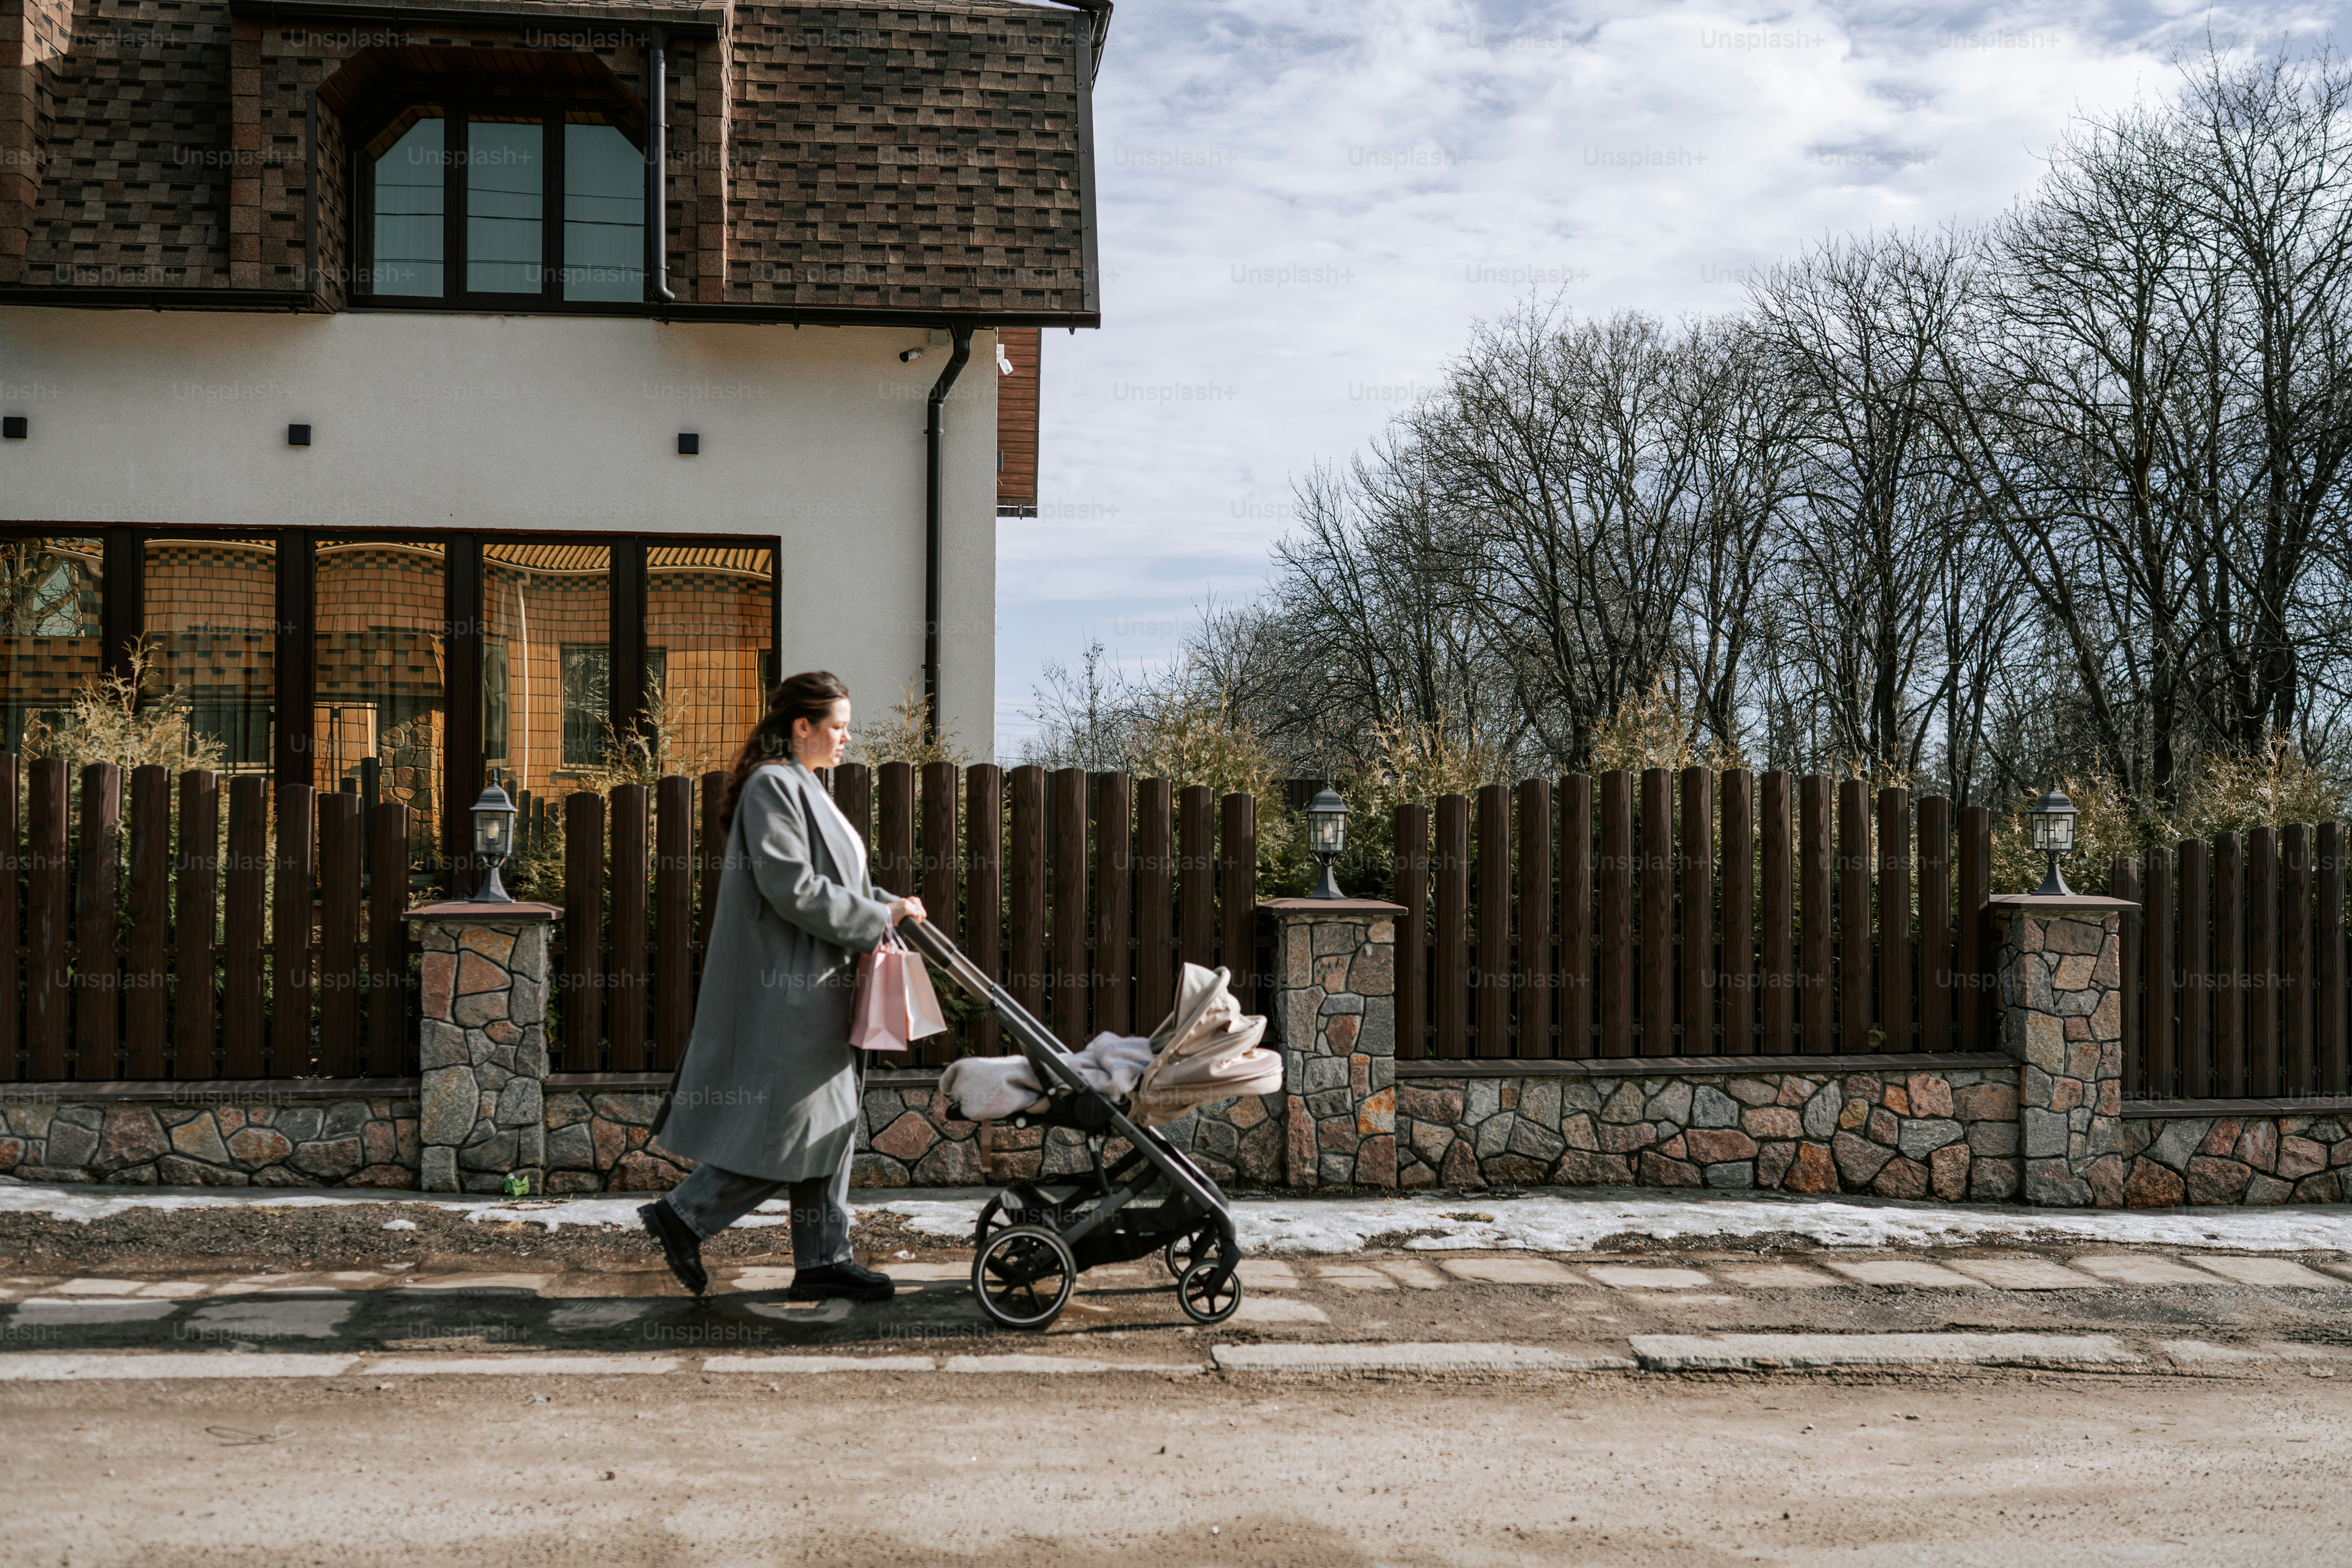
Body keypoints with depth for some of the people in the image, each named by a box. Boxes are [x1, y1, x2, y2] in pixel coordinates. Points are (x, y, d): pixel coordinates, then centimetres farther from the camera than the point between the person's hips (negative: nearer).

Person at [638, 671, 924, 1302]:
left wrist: (883, 907, 7)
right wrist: (878, 916, -15)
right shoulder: (772, 788, -15)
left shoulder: (801, 787, 17)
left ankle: (822, 1260, 15)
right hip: (785, 988, -11)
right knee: (789, 1127, -5)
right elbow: (794, 890, -22)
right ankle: (682, 1216, 8)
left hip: (813, 989, 11)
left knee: (830, 1123, 10)